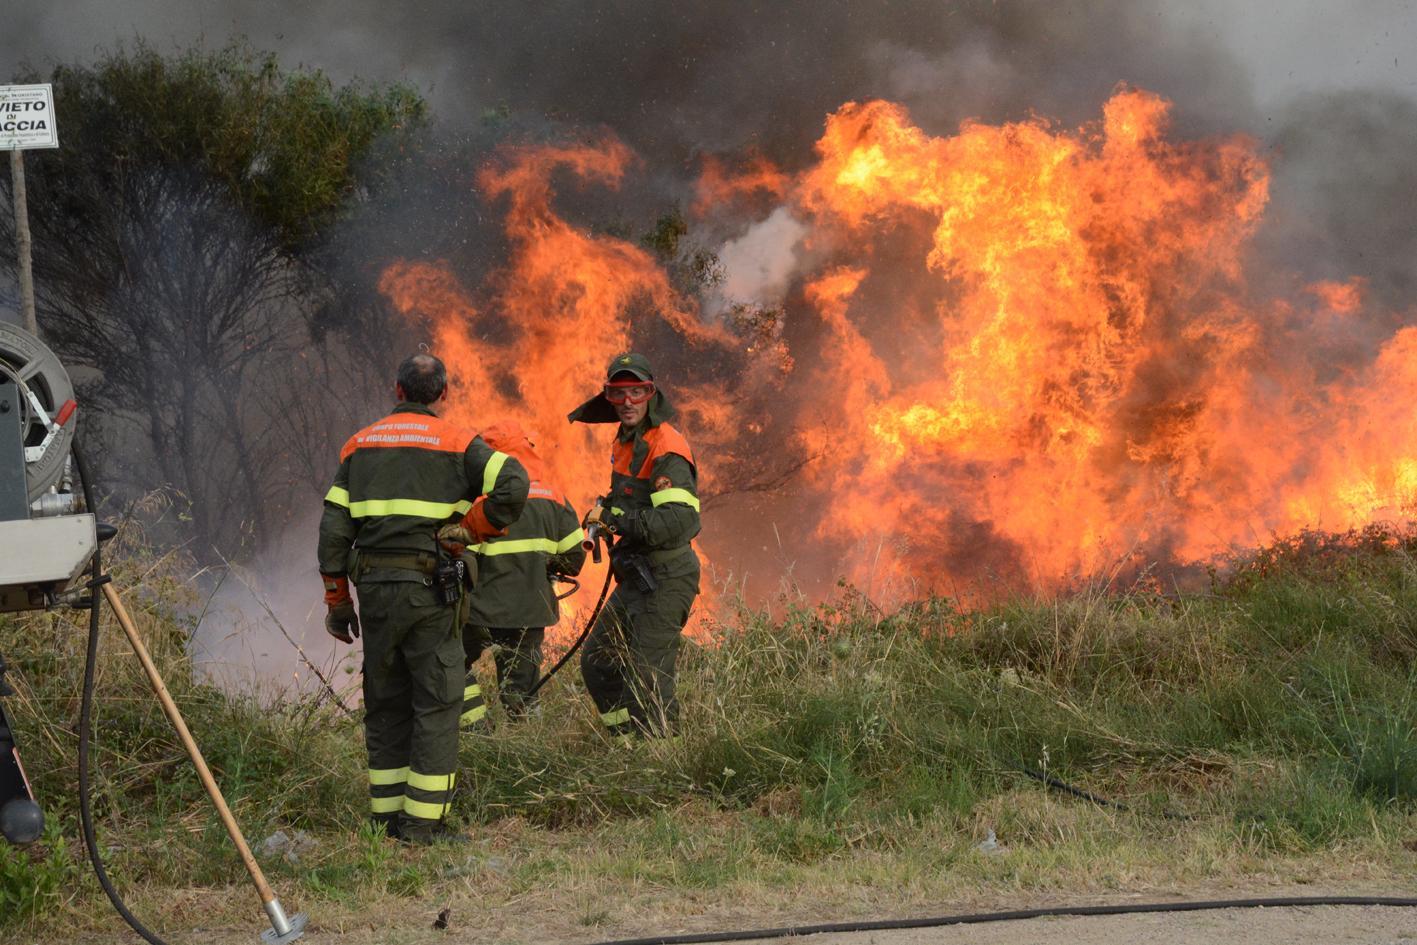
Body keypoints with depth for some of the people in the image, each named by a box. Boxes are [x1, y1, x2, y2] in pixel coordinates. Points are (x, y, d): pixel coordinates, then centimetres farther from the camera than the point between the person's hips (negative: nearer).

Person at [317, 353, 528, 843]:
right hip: (429, 586, -4)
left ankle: (386, 817, 13)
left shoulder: (359, 445, 12)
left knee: (384, 705, 12)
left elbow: (334, 528, 8)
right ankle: (423, 821, -4)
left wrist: (337, 601, 13)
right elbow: (513, 483, -16)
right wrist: (473, 529, -3)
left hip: (373, 584, 4)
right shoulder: (455, 442, 0)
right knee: (436, 704, 1)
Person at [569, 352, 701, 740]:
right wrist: (605, 511, 11)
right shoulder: (627, 442, 14)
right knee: (597, 663, 16)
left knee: (649, 678, -12)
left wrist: (616, 518, -23)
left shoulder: (666, 450, -17)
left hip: (665, 580, -10)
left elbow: (680, 520, -28)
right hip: (636, 577, 10)